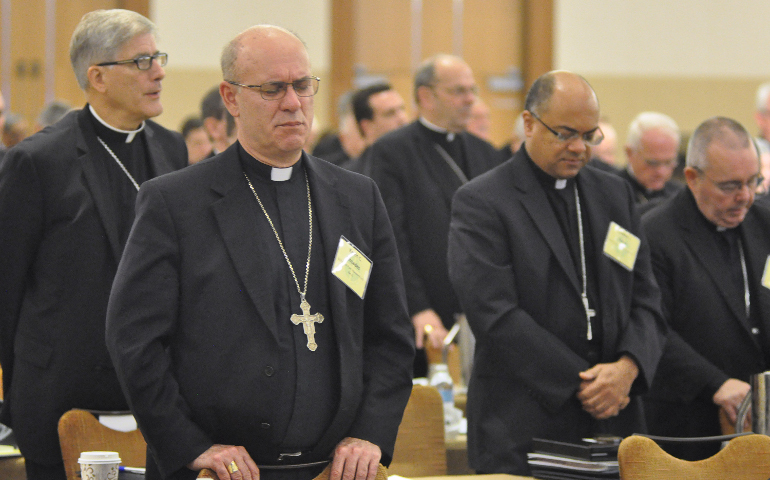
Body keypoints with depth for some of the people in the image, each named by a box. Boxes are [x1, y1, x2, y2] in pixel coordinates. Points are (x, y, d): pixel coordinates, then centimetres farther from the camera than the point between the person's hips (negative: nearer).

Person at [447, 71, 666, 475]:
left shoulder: (615, 194, 15)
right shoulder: (480, 203, -4)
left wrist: (628, 366, -9)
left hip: (614, 421, 5)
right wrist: (579, 382, -14)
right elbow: (496, 316, -13)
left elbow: (645, 298, 12)